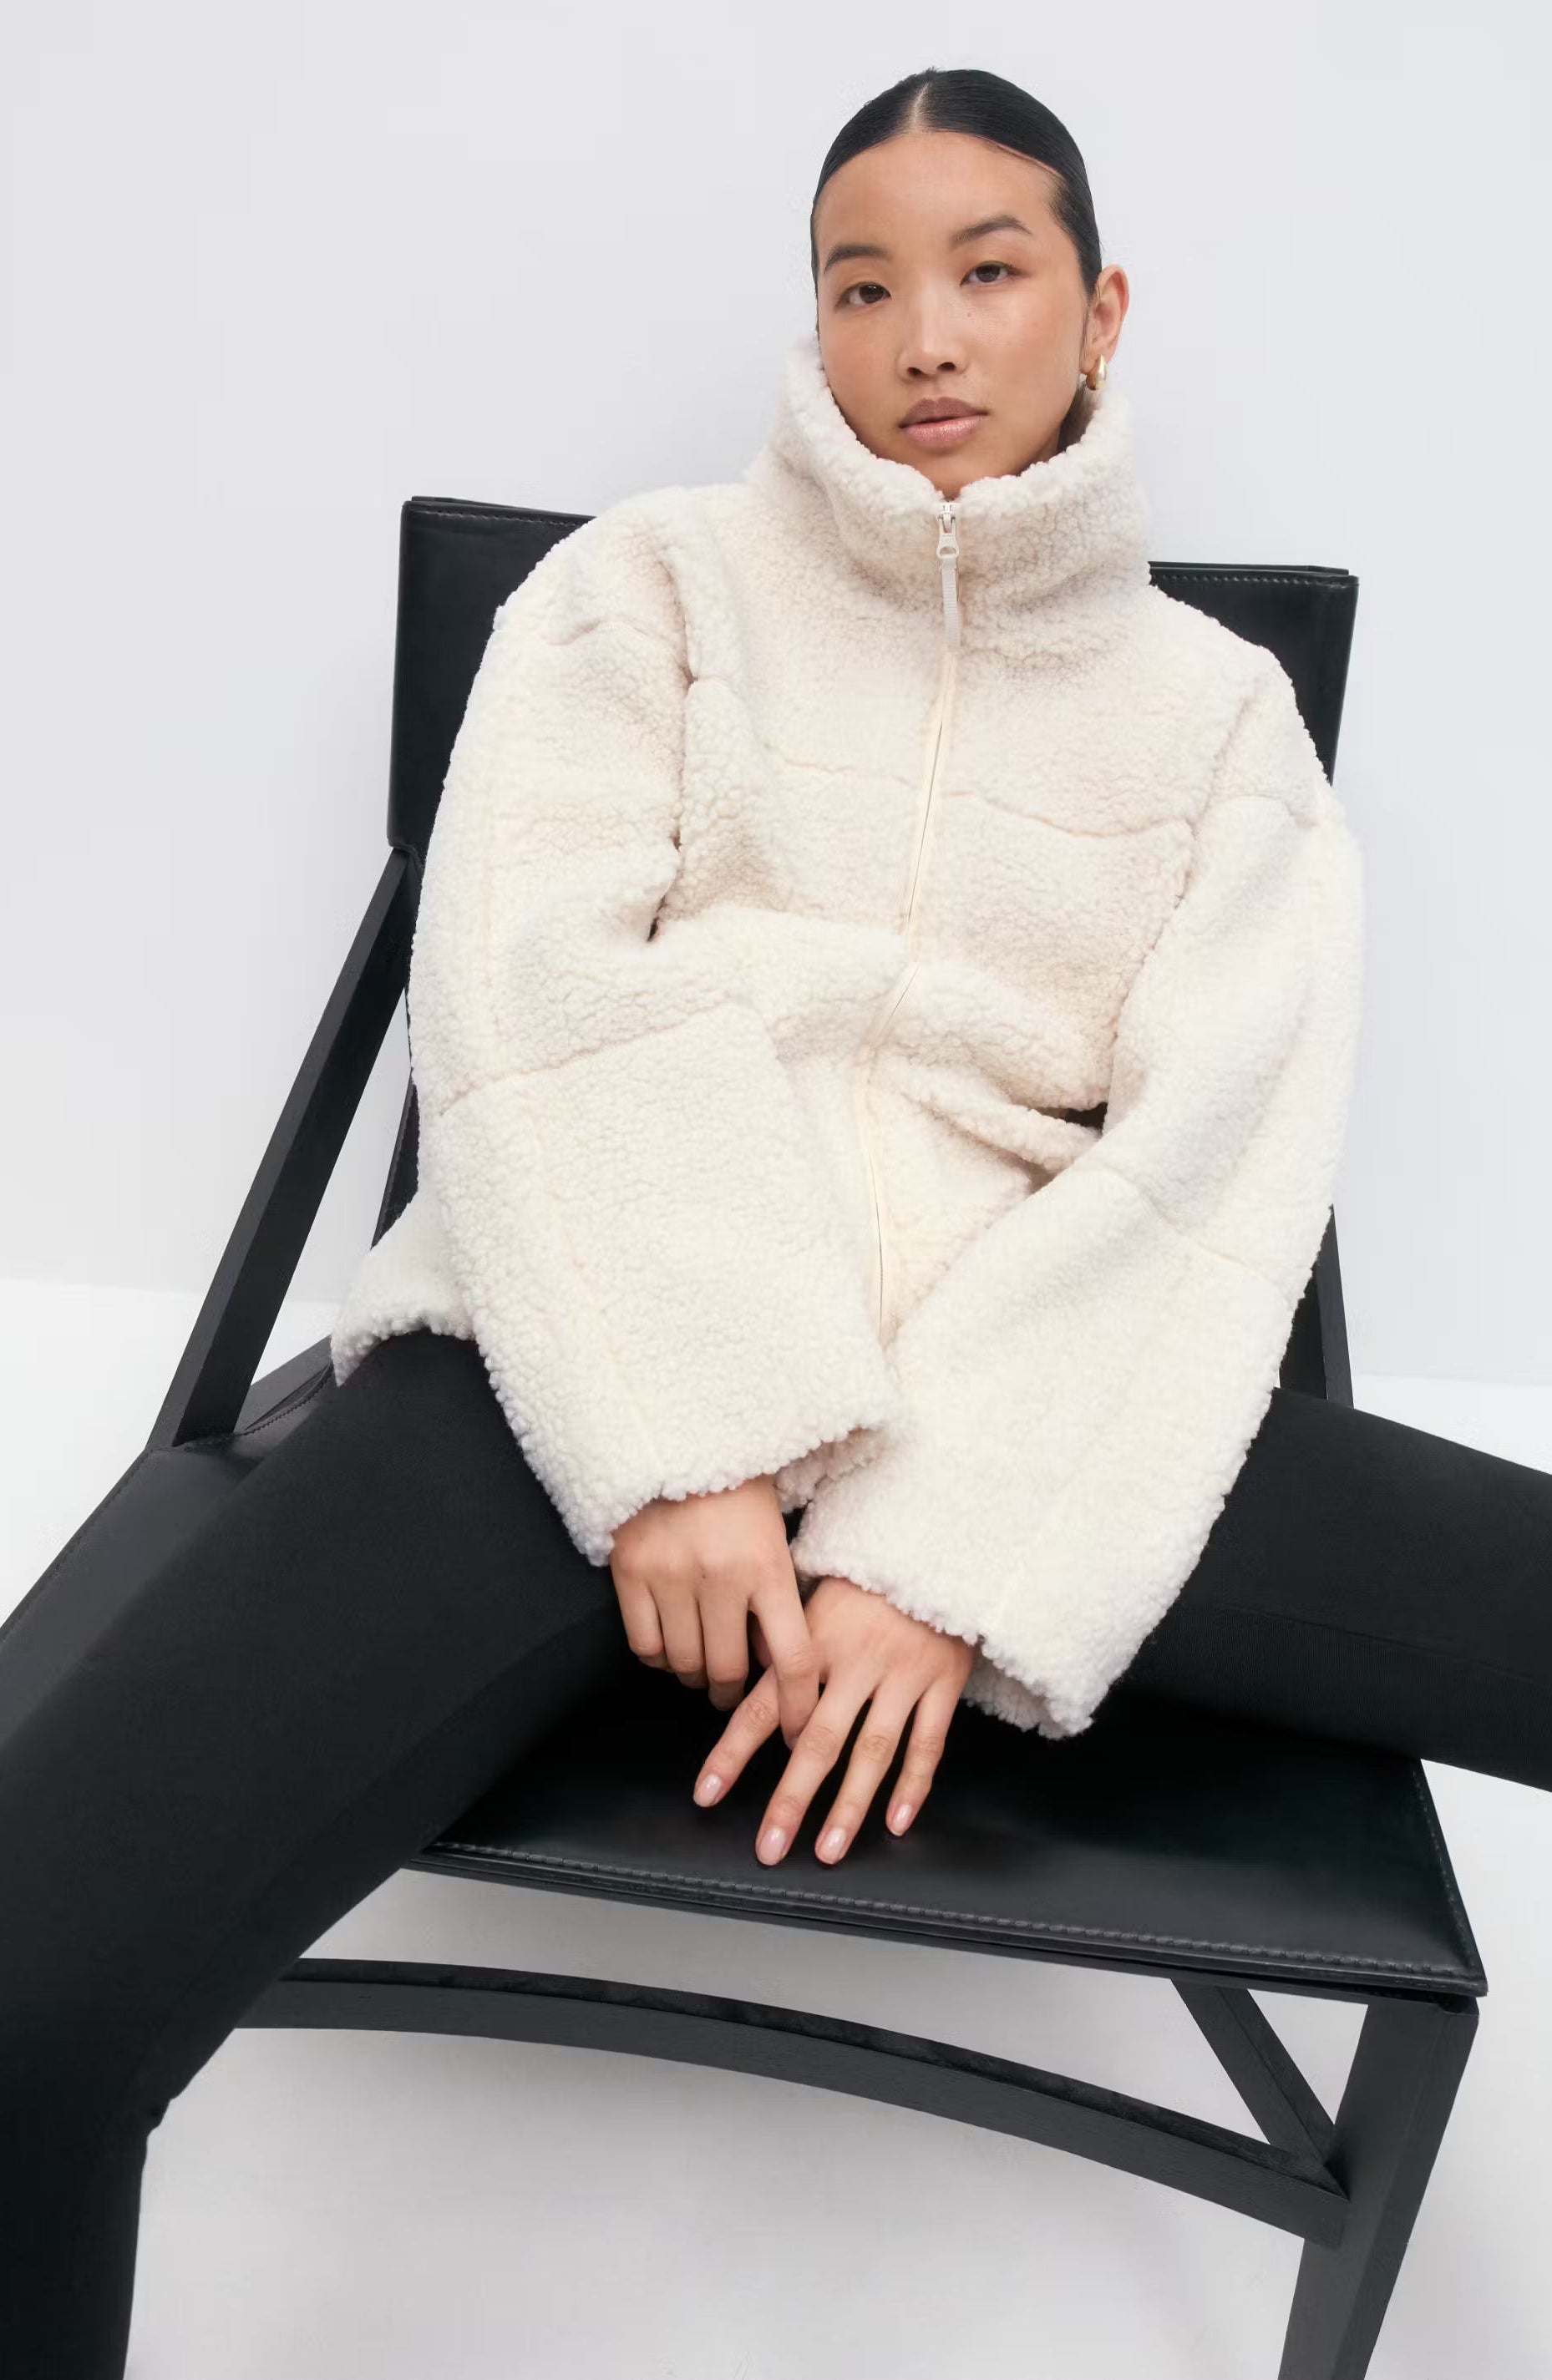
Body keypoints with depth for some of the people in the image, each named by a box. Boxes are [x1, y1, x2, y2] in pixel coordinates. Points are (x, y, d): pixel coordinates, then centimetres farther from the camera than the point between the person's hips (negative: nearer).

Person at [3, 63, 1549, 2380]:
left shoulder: (1218, 707, 17)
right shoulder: (657, 582, 15)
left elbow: (1217, 1164, 3)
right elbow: (534, 989, -1)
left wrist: (954, 1558, -11)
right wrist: (682, 1449, -14)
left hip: (1030, 1403, 2)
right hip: (588, 1360, -1)